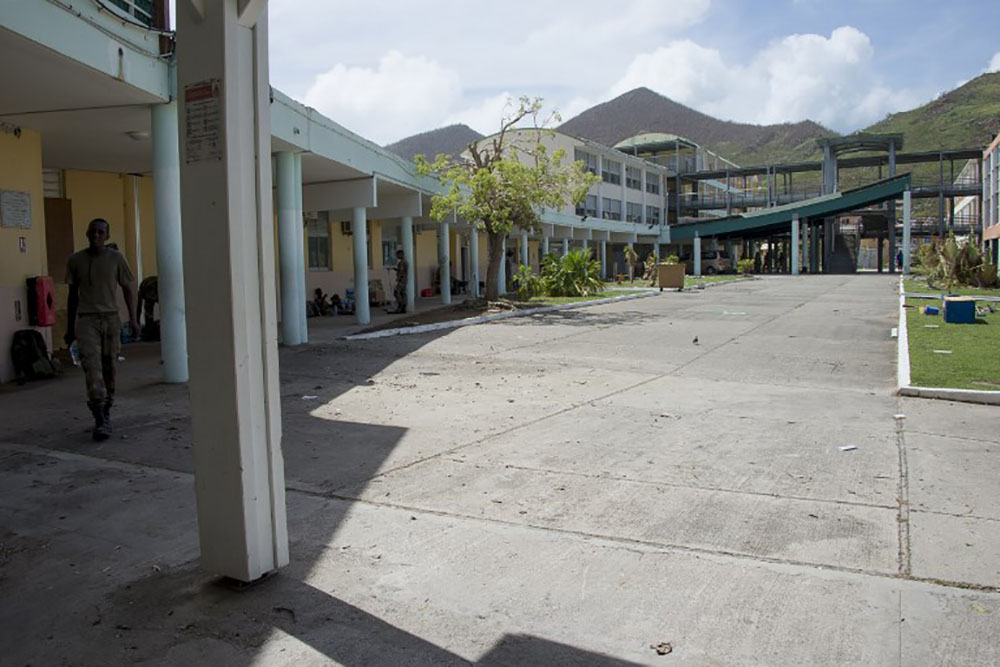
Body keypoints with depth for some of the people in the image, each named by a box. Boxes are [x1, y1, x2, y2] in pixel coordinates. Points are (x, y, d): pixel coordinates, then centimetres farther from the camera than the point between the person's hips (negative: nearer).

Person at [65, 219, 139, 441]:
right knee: (91, 366, -13)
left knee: (109, 367, 5)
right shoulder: (75, 260, 6)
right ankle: (100, 420, -18)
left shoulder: (116, 258, 4)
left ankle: (106, 413, 20)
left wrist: (133, 319, -3)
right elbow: (72, 295, 12)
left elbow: (127, 289, 7)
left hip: (111, 318, 1)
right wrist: (69, 328, 13)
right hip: (86, 319, 0)